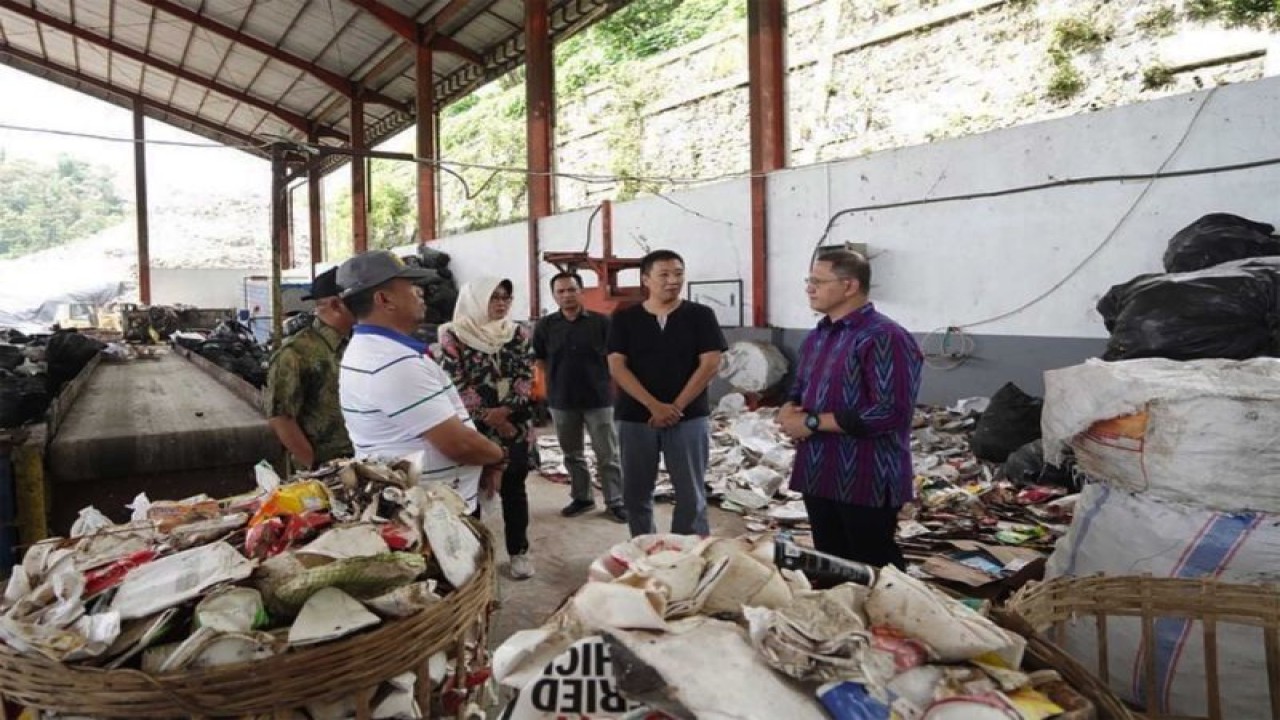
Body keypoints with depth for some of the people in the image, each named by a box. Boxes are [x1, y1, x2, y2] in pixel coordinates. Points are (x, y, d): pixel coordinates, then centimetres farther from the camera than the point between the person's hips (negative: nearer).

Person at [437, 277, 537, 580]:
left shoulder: (519, 333, 5)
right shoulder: (454, 335, -5)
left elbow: (526, 377, 0)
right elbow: (455, 383, -9)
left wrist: (504, 411, -14)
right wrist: (488, 417, -12)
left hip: (514, 425, 3)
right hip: (472, 426, -2)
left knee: (513, 489, 10)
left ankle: (519, 551, 21)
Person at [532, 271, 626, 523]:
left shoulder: (602, 322, -8)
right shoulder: (545, 326, -1)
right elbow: (540, 361, 10)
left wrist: (600, 380, -1)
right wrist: (557, 382, 5)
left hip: (599, 399, -3)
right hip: (561, 401, 3)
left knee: (607, 456, 3)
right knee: (572, 455, 16)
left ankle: (615, 502, 15)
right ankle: (581, 497, 31)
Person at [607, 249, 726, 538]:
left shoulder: (700, 315, 1)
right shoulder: (624, 319, 3)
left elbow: (710, 364, -5)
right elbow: (617, 367, -5)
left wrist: (676, 407, -11)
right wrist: (654, 406, -15)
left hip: (689, 418, -1)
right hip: (635, 418, 2)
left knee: (691, 495, 4)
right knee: (635, 494, 10)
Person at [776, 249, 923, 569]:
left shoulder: (884, 337, -17)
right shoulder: (816, 336, 11)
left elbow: (892, 412, -25)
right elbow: (799, 391, 21)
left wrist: (812, 421, -21)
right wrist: (788, 413, -4)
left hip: (867, 483, -8)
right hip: (817, 476, 8)